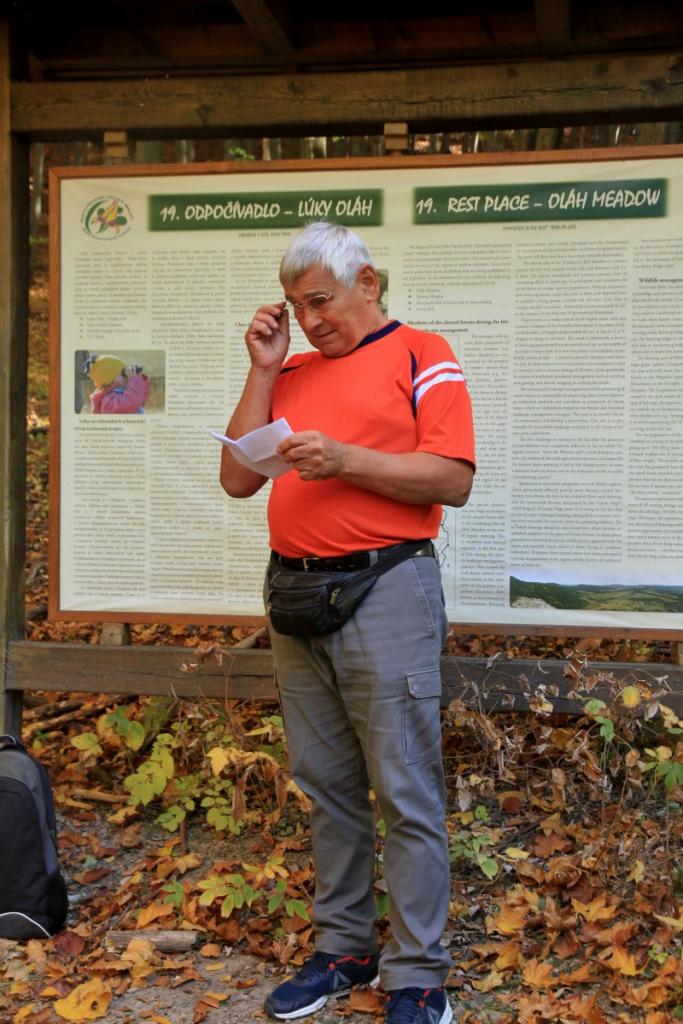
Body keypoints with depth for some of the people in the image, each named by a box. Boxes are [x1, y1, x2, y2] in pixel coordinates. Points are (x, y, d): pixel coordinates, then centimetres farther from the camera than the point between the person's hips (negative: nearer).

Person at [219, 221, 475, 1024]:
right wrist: (262, 370, 5)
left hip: (384, 595, -6)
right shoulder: (292, 373, 16)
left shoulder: (420, 356, 0)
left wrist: (345, 459, -18)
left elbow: (454, 479, -10)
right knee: (326, 789, 13)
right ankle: (343, 950, 26)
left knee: (405, 796, -1)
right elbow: (237, 478, 11)